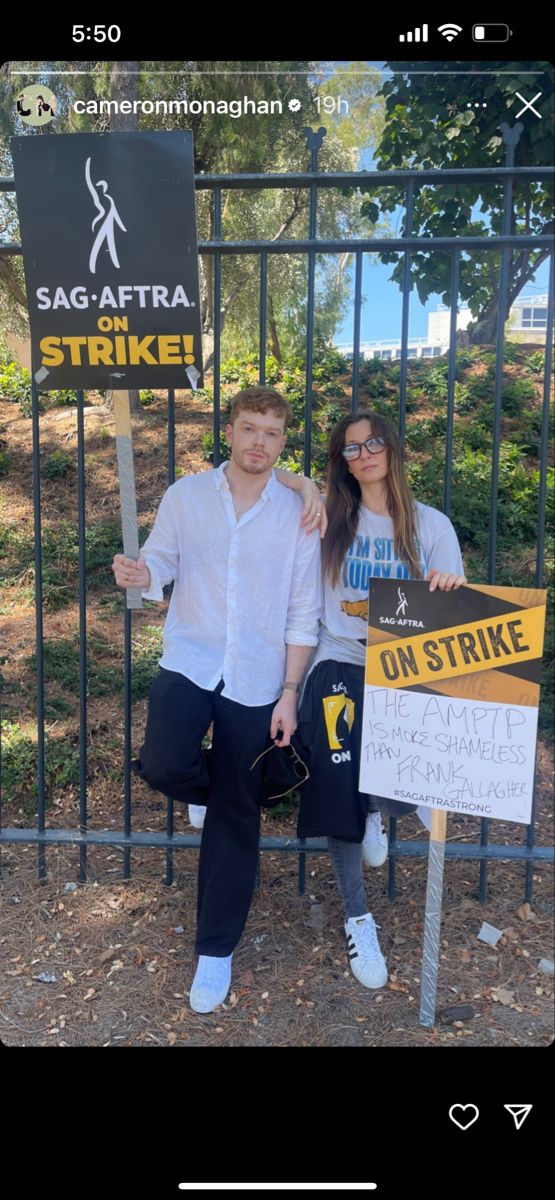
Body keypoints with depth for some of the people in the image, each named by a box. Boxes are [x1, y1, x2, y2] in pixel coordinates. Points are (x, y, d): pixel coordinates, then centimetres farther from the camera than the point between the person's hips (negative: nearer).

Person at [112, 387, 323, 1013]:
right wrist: (139, 574, -21)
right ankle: (216, 786, 16)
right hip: (188, 661, 1)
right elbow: (161, 562, 4)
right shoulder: (186, 494, 0)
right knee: (163, 765, -25)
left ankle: (216, 950, 27)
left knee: (235, 820, 7)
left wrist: (289, 692, -4)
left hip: (256, 680, 0)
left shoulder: (298, 514, -2)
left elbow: (302, 611, -1)